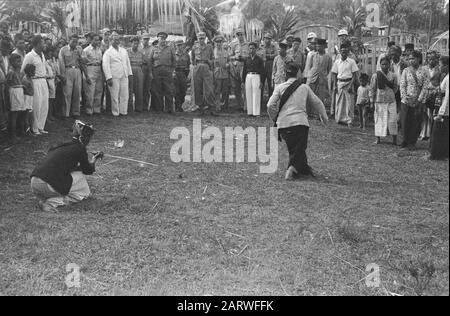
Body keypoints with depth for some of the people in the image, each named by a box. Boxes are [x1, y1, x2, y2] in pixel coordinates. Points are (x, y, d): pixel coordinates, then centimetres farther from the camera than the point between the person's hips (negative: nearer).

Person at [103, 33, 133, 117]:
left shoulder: (124, 51, 16)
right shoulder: (108, 52, -1)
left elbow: (128, 63, 22)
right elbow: (105, 66, -7)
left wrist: (130, 73, 14)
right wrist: (109, 78, -15)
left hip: (124, 76, 5)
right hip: (114, 77, -5)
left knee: (125, 95, 4)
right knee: (115, 96, -1)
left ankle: (123, 111, 14)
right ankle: (116, 113, 7)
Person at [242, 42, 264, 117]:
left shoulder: (259, 59, 5)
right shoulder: (247, 59, 14)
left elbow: (262, 71, 2)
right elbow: (244, 70, 15)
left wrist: (261, 82, -6)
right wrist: (243, 81, 9)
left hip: (256, 77, -3)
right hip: (248, 77, 4)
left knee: (256, 95, -6)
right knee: (248, 95, 1)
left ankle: (256, 112, -4)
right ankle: (250, 111, 6)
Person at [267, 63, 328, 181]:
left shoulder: (280, 87, 7)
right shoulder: (305, 87, 10)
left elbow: (270, 106, -2)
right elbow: (317, 103, 20)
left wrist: (275, 118, 16)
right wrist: (324, 116, 36)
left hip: (283, 123, 1)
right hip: (300, 122, -1)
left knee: (294, 148, 16)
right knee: (299, 148, 3)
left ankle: (305, 169, 19)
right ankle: (293, 168, -20)